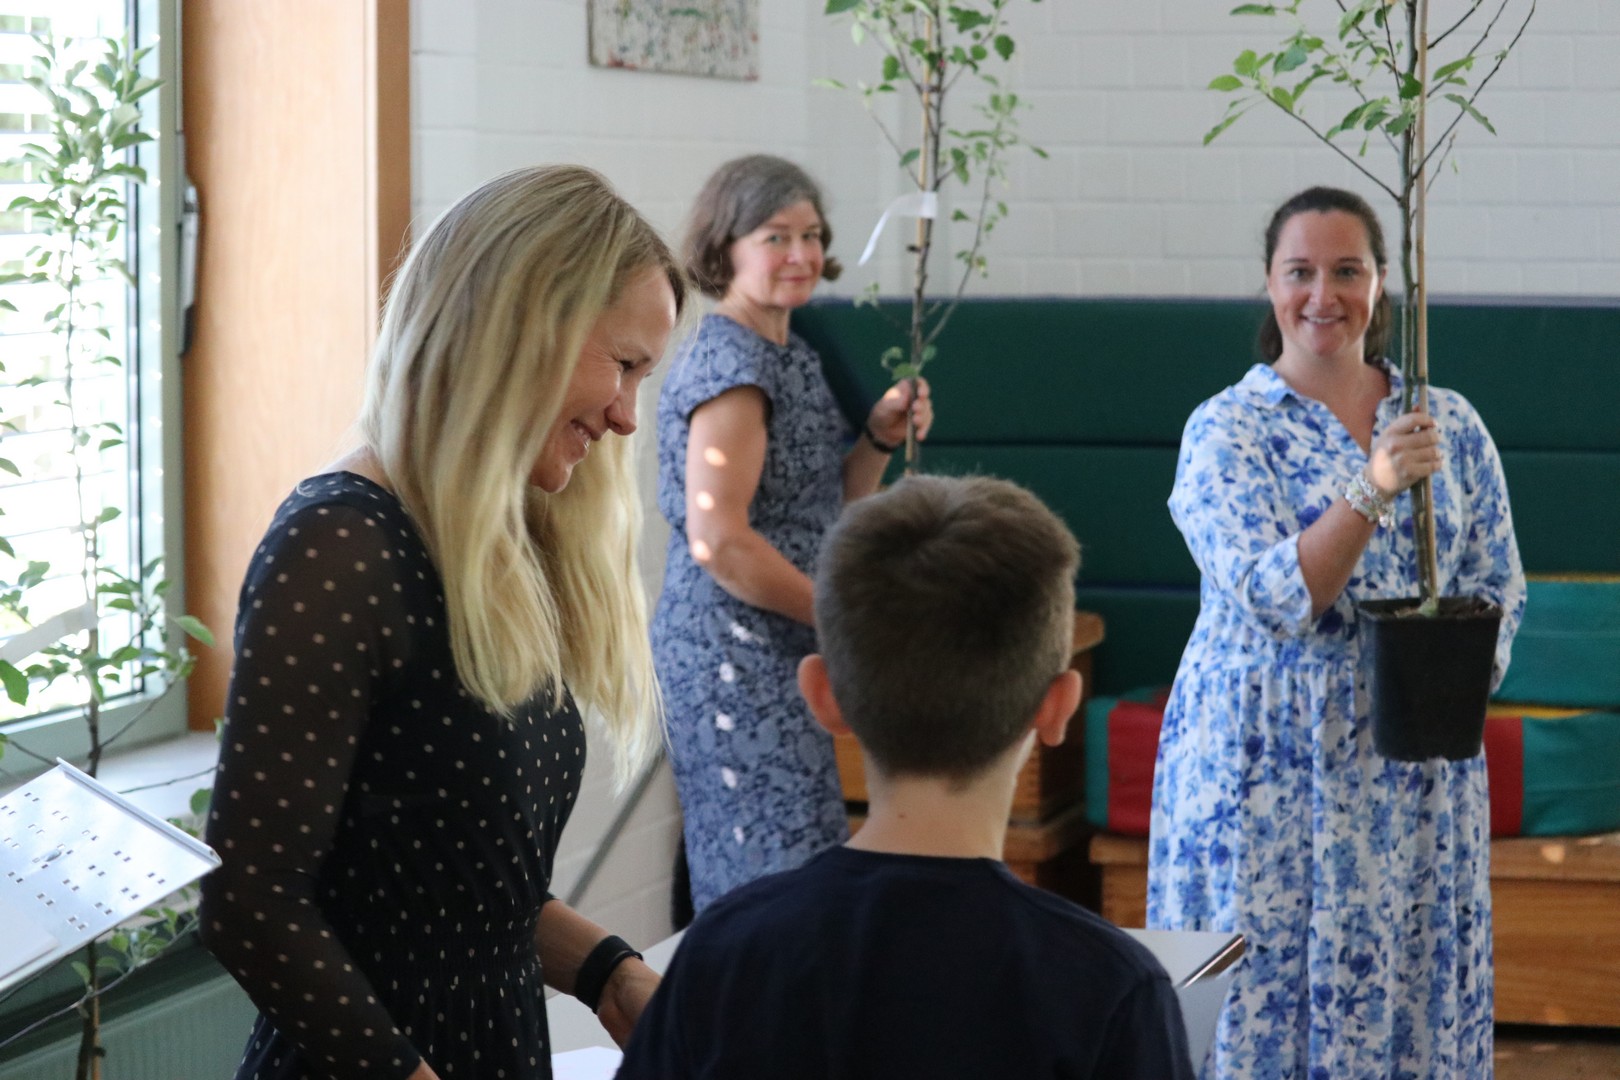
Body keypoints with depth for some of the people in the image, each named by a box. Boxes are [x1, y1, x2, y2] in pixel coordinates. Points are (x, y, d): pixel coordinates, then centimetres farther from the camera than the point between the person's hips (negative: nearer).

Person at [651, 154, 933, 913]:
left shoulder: (791, 358, 14)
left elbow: (825, 507, 22)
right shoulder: (729, 365, -15)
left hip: (782, 652, 10)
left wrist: (881, 439, 5)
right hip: (735, 650, -10)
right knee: (783, 870, -11)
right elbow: (718, 540, -21)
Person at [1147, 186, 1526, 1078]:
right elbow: (1276, 600, -16)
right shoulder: (1226, 430, -4)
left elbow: (1497, 593, 10)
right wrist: (1374, 491, -27)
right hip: (1268, 765, -3)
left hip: (1415, 771, 3)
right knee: (1268, 993, -2)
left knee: (1412, 995, 5)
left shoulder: (1450, 426, 7)